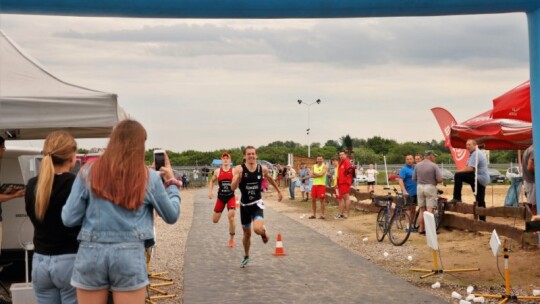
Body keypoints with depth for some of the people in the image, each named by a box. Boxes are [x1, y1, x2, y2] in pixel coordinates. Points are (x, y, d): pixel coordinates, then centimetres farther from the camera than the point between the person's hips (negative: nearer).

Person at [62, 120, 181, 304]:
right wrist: (171, 182, 25)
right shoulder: (149, 178, 1)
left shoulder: (88, 172, 2)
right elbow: (171, 216, 12)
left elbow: (69, 219, 0)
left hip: (91, 253, 1)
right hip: (130, 255, -1)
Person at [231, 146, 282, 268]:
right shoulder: (239, 169, -12)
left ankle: (264, 232, 14)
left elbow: (270, 179, 17)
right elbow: (233, 188, -20)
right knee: (247, 233, 15)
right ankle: (246, 257, 40)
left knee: (257, 229, -26)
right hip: (244, 204, 1)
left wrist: (279, 191, 26)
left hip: (257, 203, -1)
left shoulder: (263, 169, -5)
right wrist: (238, 176, -37)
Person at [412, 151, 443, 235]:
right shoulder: (434, 166, -10)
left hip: (420, 187, 5)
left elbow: (414, 179, 6)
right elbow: (440, 179, -13)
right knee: (429, 210, -2)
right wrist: (434, 181, 8)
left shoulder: (417, 165, 3)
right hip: (430, 187, -4)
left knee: (421, 209, 12)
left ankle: (421, 229, 15)